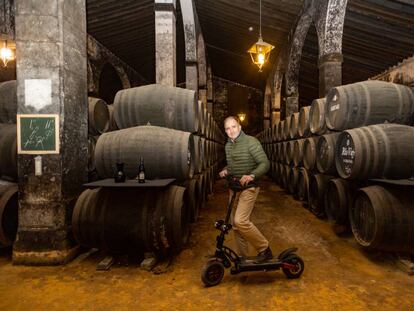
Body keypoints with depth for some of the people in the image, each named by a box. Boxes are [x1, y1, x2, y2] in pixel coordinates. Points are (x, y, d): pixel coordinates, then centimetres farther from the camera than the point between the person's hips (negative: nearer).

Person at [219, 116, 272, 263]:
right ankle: (243, 256, 24)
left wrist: (251, 175, -31)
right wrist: (226, 170, 3)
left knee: (240, 220, -19)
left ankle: (264, 249, 0)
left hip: (248, 187, -7)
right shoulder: (228, 145, 10)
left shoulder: (251, 142, -12)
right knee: (235, 223, 9)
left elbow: (265, 163, -16)